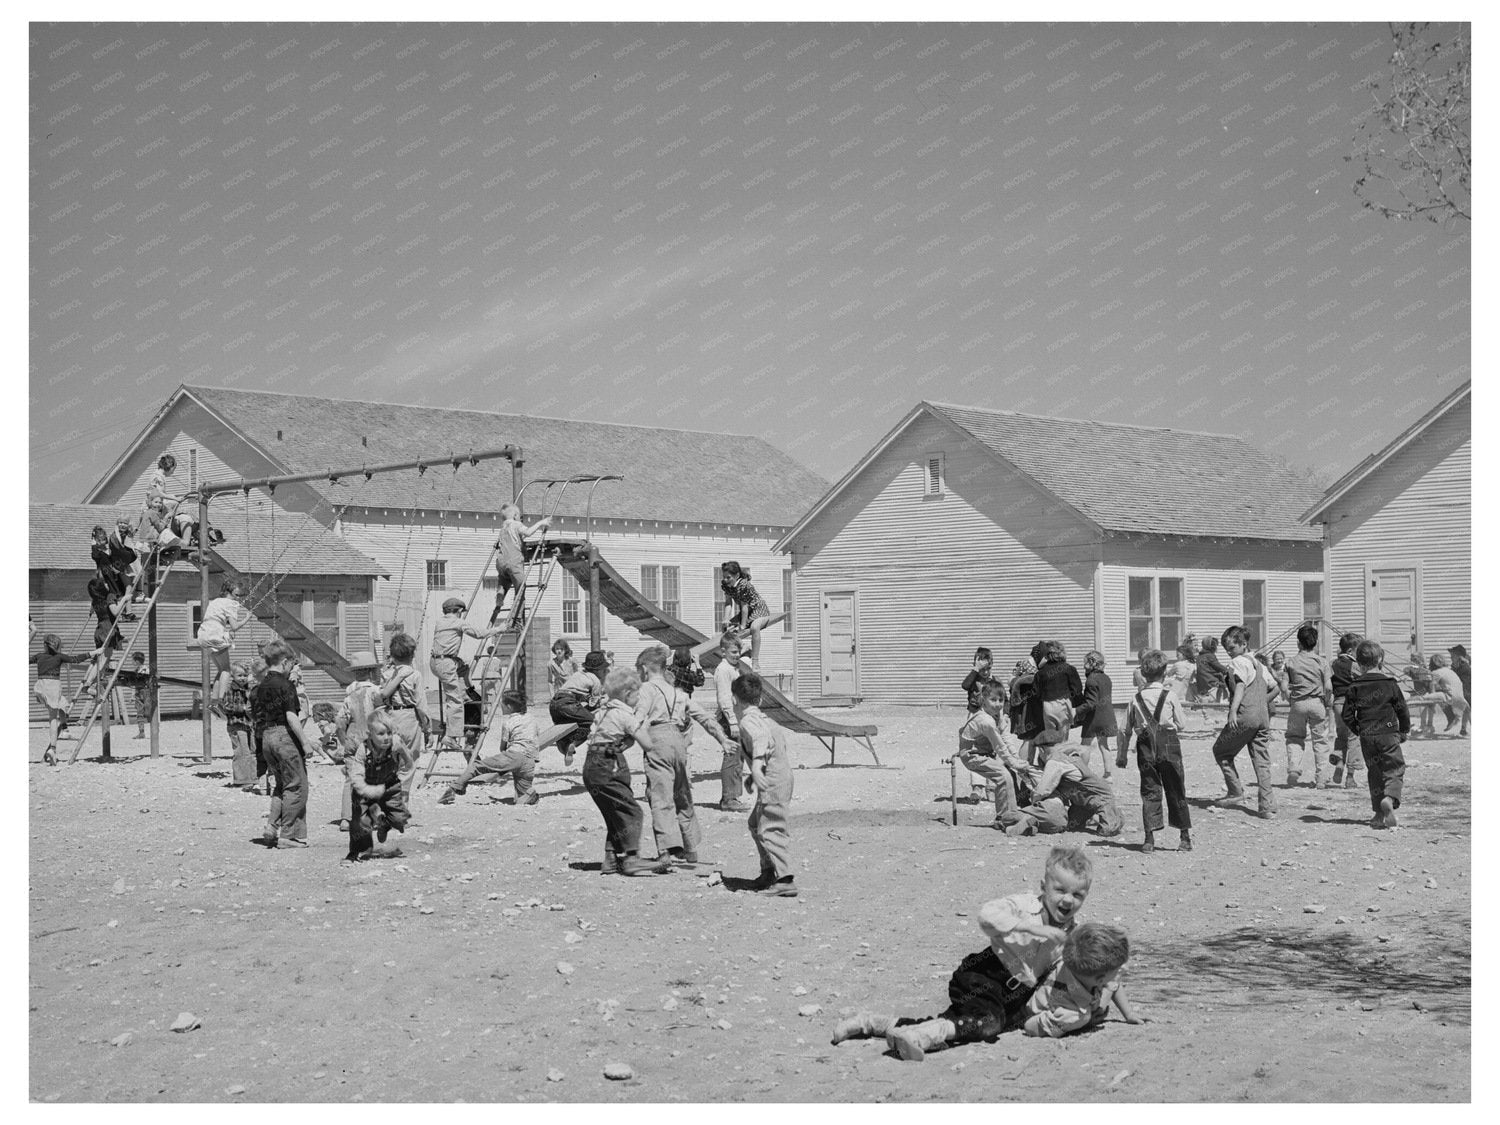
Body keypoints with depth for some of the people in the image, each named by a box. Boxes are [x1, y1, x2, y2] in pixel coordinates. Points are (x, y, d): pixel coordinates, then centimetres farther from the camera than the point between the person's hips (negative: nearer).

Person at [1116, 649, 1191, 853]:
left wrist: (1121, 755, 12)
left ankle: (1150, 837, -3)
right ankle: (1185, 836, 13)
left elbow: (1125, 730, 4)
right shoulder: (1170, 697, -5)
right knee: (1176, 791, 8)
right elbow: (1181, 724, 3)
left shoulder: (1136, 699, 1)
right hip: (1169, 745, -1)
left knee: (1149, 791, 5)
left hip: (1146, 747, 1)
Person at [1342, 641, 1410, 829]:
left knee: (1374, 773, 13)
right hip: (1389, 734, -2)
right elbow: (1402, 710, 2)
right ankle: (1390, 798, -25)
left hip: (1367, 737, 2)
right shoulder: (1389, 683, -3)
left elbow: (1347, 716, 1)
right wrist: (1404, 731, 15)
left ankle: (1380, 813, 12)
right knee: (1394, 770, 3)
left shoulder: (1354, 687, 0)